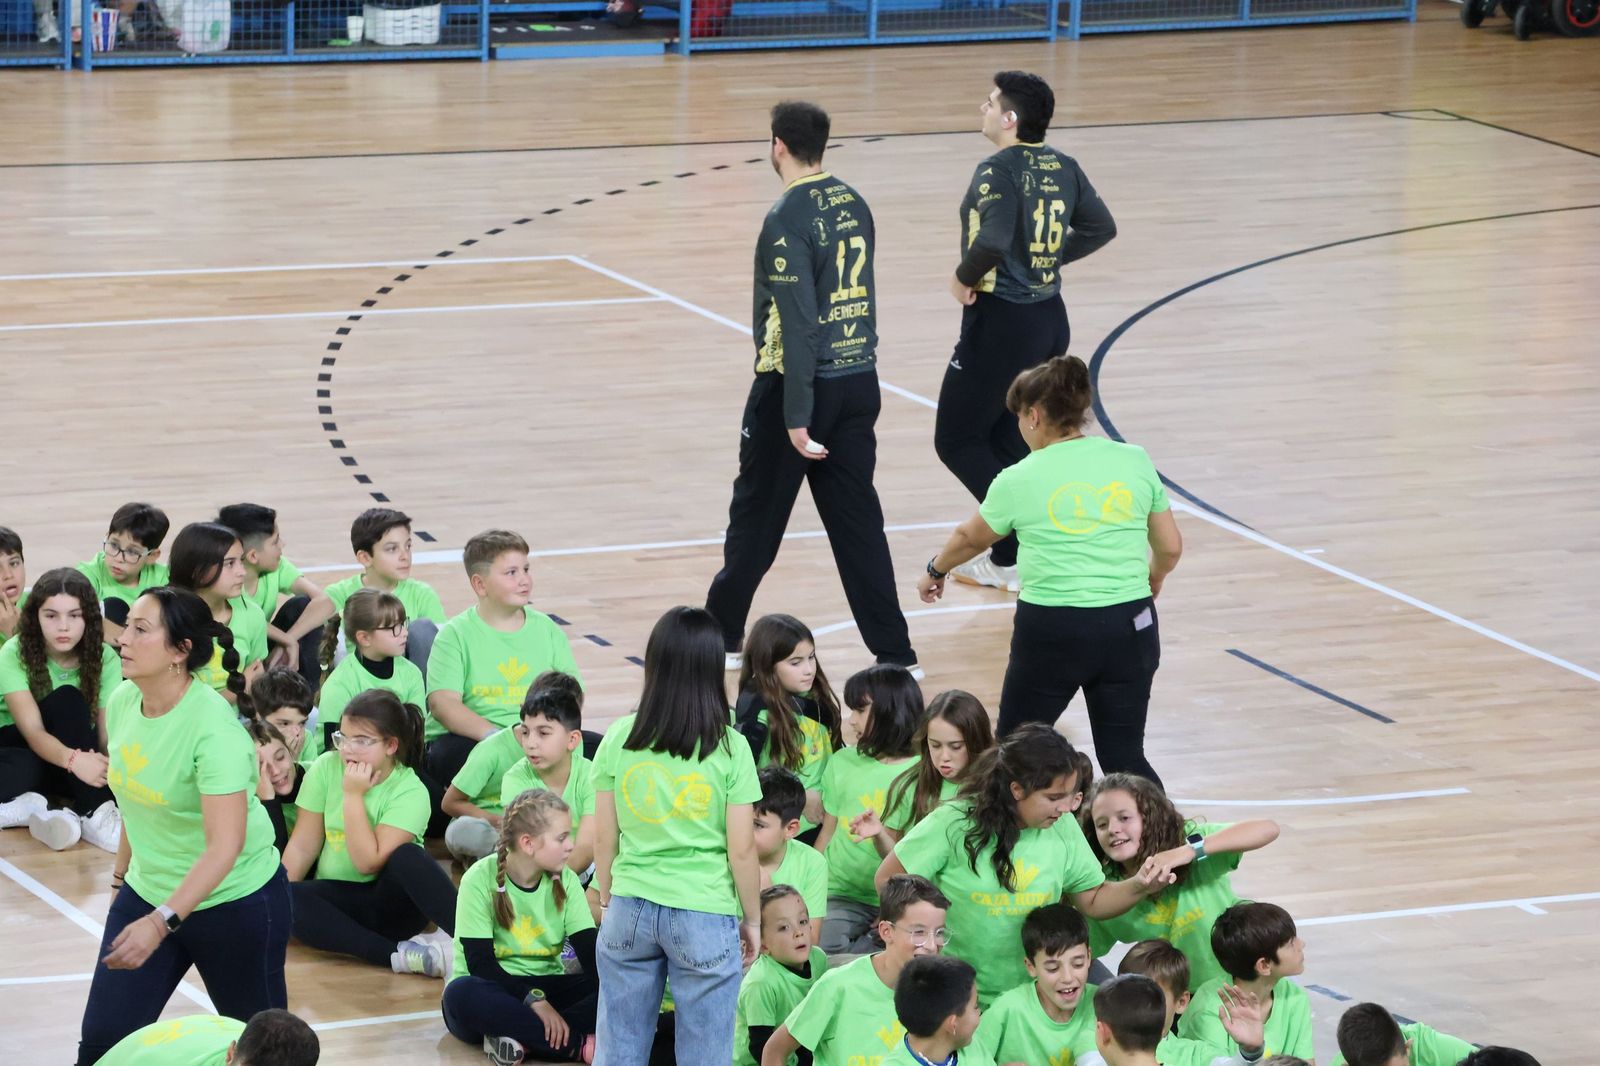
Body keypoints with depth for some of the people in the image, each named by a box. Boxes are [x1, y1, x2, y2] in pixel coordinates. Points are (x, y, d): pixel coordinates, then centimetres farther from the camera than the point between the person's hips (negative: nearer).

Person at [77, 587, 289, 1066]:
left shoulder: (213, 728, -26)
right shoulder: (122, 702, -5)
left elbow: (225, 846, -31)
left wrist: (161, 923, -38)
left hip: (235, 901, -6)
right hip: (146, 893, 6)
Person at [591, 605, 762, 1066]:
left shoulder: (619, 739, -3)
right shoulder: (729, 748, -10)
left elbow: (604, 838, 3)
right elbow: (742, 849, -7)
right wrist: (752, 920, 7)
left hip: (630, 909, 3)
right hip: (706, 917, -3)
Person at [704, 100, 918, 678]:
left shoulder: (788, 219, -17)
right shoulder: (854, 205, 6)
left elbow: (798, 322, -21)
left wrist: (797, 417, -21)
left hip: (802, 384, -6)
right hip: (861, 380, 6)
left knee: (757, 511, 10)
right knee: (857, 520, 8)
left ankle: (723, 634, 25)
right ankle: (894, 653, 3)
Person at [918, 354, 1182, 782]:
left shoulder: (1020, 480, -3)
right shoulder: (1135, 461, 2)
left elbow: (970, 538, 16)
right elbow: (1170, 547, 10)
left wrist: (935, 571, 38)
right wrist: (1152, 580, 33)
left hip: (1051, 630, -3)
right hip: (1130, 626, 3)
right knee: (1124, 758, 9)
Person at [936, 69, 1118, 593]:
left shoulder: (998, 172, -18)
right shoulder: (1063, 168, 5)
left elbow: (992, 240, -32)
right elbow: (1100, 227, 12)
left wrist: (964, 277, -14)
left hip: (1002, 324, -8)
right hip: (1049, 319, 8)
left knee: (956, 440, 4)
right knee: (1008, 439, 18)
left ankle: (1014, 557, -6)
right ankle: (1009, 557, 19)